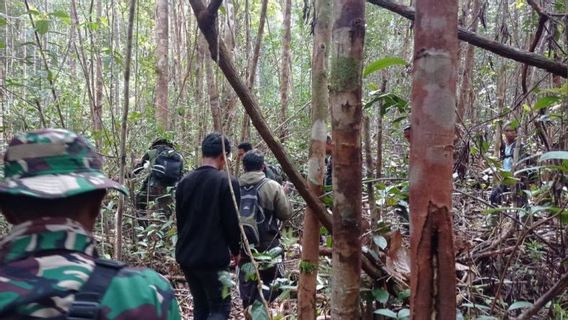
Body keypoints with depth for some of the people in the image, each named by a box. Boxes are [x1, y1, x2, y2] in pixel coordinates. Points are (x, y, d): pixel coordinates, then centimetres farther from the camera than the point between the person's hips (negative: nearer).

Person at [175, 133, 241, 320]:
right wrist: (236, 251, 6)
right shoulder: (227, 182, -13)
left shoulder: (184, 181, 2)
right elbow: (232, 223, -10)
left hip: (186, 256, 6)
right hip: (214, 257, -6)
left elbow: (180, 220, 9)